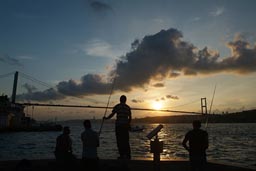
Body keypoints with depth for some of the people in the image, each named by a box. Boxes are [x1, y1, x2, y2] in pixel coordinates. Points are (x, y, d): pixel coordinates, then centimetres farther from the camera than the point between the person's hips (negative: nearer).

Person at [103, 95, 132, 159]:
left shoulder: (117, 106, -2)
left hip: (119, 125, -4)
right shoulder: (128, 107, 9)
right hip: (125, 125, 4)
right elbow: (130, 117, 10)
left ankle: (122, 155, 1)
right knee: (126, 141, 10)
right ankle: (128, 155, 11)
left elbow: (112, 114, -3)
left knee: (120, 141, 2)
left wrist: (106, 118, 14)